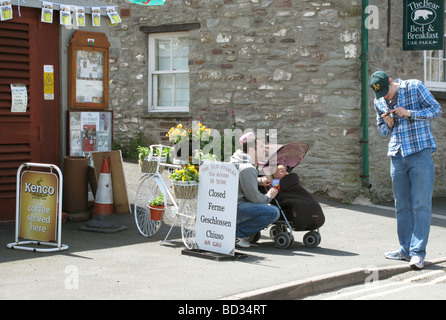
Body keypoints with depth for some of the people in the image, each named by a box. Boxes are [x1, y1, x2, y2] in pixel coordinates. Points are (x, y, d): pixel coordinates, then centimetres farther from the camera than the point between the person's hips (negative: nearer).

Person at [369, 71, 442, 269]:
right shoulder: (379, 101, 10)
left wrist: (409, 113, -16)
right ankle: (406, 249, 17)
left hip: (420, 154, -5)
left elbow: (436, 109, -3)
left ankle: (418, 252, -7)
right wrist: (387, 124, -3)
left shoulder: (414, 87, -3)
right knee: (401, 206, 8)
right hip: (397, 156, 5)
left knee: (421, 205, -8)